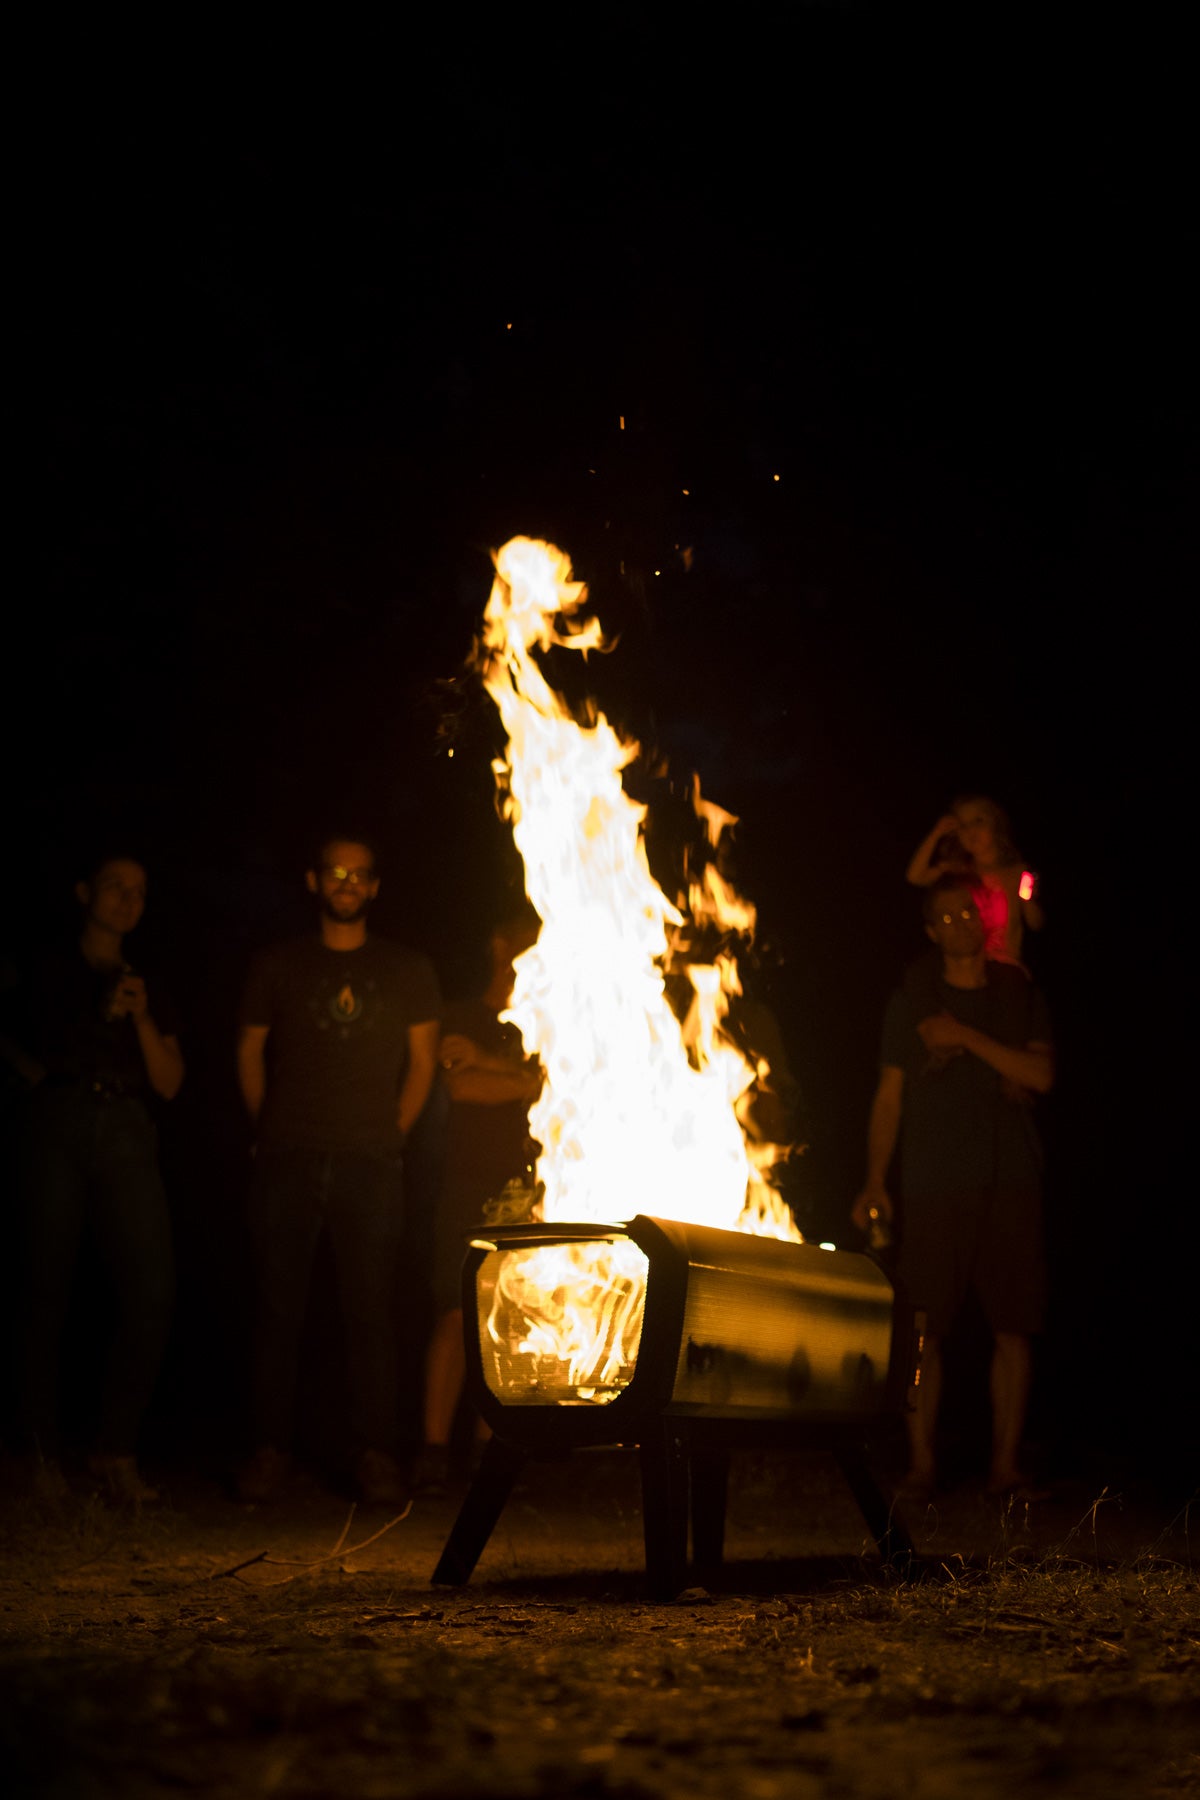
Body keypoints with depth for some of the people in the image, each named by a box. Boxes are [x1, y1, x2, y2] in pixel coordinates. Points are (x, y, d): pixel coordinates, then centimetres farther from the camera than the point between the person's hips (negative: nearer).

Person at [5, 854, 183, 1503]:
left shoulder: (147, 989, 25)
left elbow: (170, 1083, 15)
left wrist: (141, 1018, 2)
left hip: (127, 1133, 2)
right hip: (60, 1126, -2)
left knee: (151, 1292, -13)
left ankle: (115, 1449, -7)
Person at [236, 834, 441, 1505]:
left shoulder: (408, 972, 11)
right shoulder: (278, 967, 11)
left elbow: (423, 1062, 13)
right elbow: (251, 1054, 15)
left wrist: (391, 1134, 5)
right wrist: (272, 1131, 7)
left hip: (371, 1164, 0)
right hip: (288, 1161, 0)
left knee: (373, 1309, -3)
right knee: (279, 1306, 0)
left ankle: (376, 1455, 2)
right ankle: (271, 1450, 5)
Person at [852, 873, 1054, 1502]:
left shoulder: (1019, 992, 10)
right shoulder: (912, 1000, 6)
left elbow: (1042, 1074, -2)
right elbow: (889, 1096, 5)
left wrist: (967, 1037, -10)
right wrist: (874, 1181, -2)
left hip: (1011, 1184, 1)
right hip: (935, 1185, -1)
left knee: (1013, 1328, 1)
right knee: (924, 1331, -5)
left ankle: (1006, 1462, 9)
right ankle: (921, 1460, 5)